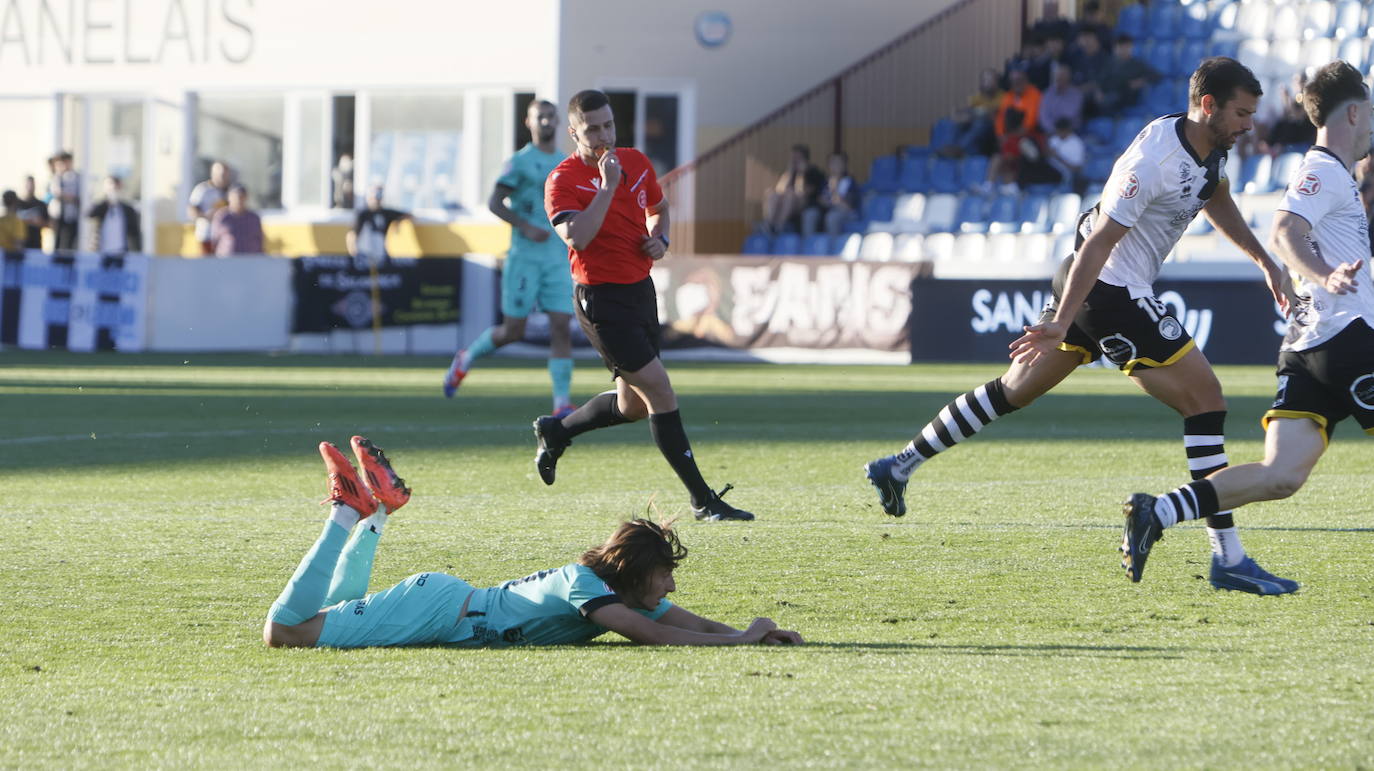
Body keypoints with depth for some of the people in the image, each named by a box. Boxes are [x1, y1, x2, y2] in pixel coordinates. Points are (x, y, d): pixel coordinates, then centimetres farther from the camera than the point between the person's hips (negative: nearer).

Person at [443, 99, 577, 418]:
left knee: (561, 328, -7)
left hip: (558, 260, 5)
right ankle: (467, 358, 25)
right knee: (513, 330, -2)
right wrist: (525, 227, -21)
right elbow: (494, 202, -10)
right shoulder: (520, 162, -4)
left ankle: (562, 404, -8)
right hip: (525, 257, -5)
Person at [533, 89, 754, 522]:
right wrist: (607, 186, -25)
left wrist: (659, 238, 5)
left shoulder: (636, 162, 8)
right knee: (660, 393, -13)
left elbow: (658, 207, 26)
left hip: (641, 289, 8)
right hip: (601, 299, -8)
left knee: (634, 405, 16)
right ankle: (702, 500, -9)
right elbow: (576, 236, -28)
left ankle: (555, 431, 41)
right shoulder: (563, 181, -12)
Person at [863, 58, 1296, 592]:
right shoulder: (1155, 161, -25)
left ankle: (899, 465, 29)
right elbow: (1098, 243, -25)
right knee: (1205, 398, -9)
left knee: (1013, 392, 20)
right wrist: (1062, 323, -25)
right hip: (1111, 291, -10)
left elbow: (1217, 201, 27)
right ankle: (1228, 554, -10)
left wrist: (1263, 260, 23)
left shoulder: (1211, 145, 4)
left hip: (1090, 286, 10)